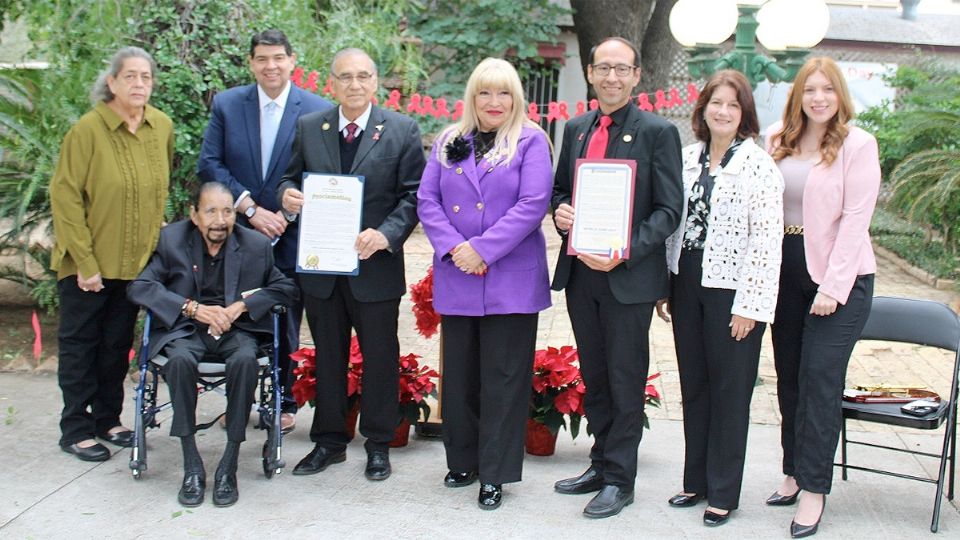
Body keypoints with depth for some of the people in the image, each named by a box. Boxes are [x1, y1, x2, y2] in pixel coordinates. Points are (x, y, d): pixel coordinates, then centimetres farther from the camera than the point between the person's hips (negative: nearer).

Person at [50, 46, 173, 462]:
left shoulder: (163, 127, 1)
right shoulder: (87, 130, -15)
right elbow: (65, 196, -14)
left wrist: (155, 233, 10)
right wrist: (85, 263, -17)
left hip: (136, 260, 5)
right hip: (88, 263, -5)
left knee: (118, 344, 15)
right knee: (80, 343, 7)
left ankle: (108, 420, 29)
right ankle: (75, 429, 18)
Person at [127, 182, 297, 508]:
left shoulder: (256, 245, 3)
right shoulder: (171, 239, 2)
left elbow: (285, 288, 5)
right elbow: (139, 287, -5)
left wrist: (241, 305, -11)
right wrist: (192, 307, -17)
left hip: (236, 329, 0)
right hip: (186, 328, 0)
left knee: (245, 359, -35)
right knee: (180, 358, -35)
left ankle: (228, 467, -24)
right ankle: (192, 468, -25)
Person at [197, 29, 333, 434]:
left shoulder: (318, 111, -5)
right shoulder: (226, 104, 2)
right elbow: (209, 164, -3)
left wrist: (286, 214, -14)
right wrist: (250, 209, -13)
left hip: (290, 238, -2)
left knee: (286, 326, 10)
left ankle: (285, 402, 25)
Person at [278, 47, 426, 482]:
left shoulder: (402, 131, -2)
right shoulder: (308, 128, 6)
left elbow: (413, 195, -5)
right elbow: (292, 178, 13)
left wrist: (387, 233, -20)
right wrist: (287, 194, -11)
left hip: (376, 264, -3)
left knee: (380, 356, 8)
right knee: (327, 355, 14)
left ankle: (378, 444, 23)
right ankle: (329, 440, 28)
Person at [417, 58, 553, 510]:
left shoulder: (530, 142, -1)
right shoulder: (448, 142, 12)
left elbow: (533, 204, -11)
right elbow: (427, 200, 6)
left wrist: (483, 249, -16)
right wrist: (451, 247, -10)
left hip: (511, 280, -4)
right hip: (456, 279, 4)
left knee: (503, 378, 2)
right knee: (459, 373, 11)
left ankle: (495, 472, 12)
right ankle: (462, 460, 27)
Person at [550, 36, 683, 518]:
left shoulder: (658, 132, -6)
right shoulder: (575, 130, 11)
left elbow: (668, 210, -9)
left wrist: (624, 254, -21)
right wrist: (560, 211, -5)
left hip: (628, 276, -5)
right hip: (580, 273, 6)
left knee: (625, 381, 4)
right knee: (593, 377, 15)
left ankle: (619, 479, 16)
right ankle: (601, 464, 30)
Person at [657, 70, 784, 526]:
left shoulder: (758, 165, -9)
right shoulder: (688, 157, 8)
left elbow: (766, 240, -13)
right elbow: (673, 223, 11)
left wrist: (749, 305, -16)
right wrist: (664, 285, 9)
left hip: (730, 288, -5)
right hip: (687, 284, 6)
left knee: (729, 391, 5)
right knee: (693, 386, 14)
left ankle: (723, 492, 18)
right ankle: (696, 480, 28)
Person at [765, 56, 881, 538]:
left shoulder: (858, 145, -6)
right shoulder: (778, 140, 7)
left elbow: (855, 219, -10)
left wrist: (832, 287, -15)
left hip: (839, 276, -5)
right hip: (785, 269, 5)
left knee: (820, 379, -5)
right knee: (788, 376, 10)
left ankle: (814, 489, 4)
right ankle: (794, 471, 23)